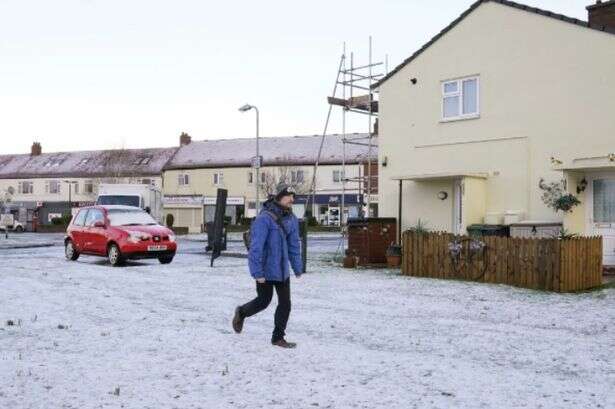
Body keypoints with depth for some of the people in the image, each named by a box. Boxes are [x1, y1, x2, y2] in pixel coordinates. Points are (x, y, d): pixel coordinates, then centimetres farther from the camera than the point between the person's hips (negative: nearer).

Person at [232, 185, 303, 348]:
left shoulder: (291, 219, 2)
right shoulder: (264, 218, -21)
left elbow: (294, 245, 11)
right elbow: (256, 247, -22)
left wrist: (298, 268, 12)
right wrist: (257, 272, -24)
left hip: (282, 270, 6)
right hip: (265, 270, -6)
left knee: (285, 303, 6)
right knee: (264, 301, 10)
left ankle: (278, 337, 20)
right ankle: (241, 313, 40)